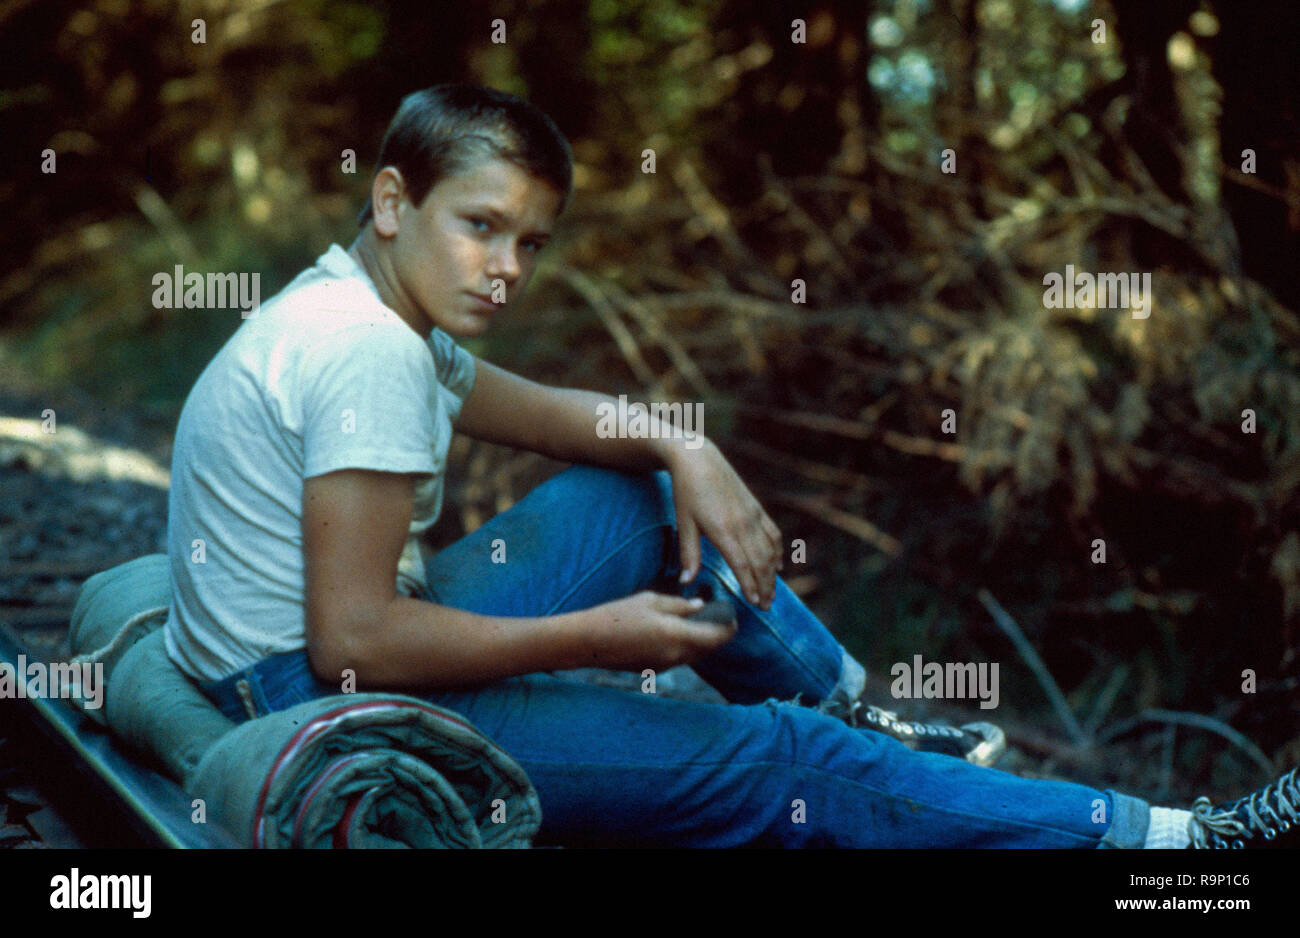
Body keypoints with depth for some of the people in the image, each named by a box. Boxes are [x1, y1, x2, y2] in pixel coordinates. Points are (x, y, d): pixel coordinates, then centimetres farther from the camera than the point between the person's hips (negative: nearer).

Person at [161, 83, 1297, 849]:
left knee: (649, 494, 16)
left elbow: (543, 411, 18)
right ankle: (1169, 840, -8)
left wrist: (682, 449, -2)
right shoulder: (368, 355, -23)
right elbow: (353, 638, -29)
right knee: (772, 762, -13)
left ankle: (854, 711, 25)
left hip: (359, 645, 10)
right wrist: (597, 634, -21)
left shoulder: (364, 309, 8)